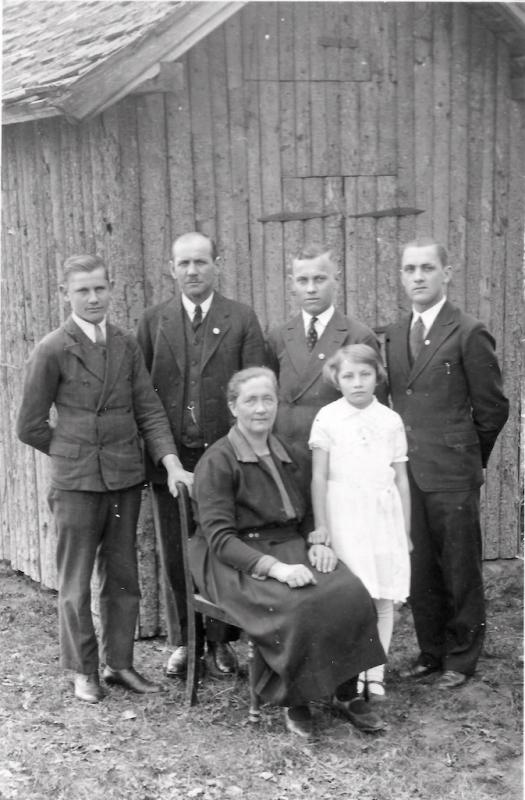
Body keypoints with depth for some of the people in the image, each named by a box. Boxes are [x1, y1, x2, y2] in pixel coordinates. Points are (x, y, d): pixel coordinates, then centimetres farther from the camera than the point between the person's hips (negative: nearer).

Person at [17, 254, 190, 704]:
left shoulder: (127, 346, 5)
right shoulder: (52, 351, -7)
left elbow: (149, 410, 5)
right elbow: (31, 426, -2)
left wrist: (170, 461, -8)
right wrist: (76, 453, 3)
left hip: (126, 479, 4)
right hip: (77, 482, -4)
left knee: (123, 576, 11)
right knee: (76, 582, 6)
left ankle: (119, 663, 25)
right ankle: (84, 671, 20)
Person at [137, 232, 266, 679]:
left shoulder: (242, 320, 2)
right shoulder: (153, 321, 6)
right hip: (170, 458, 2)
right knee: (175, 556, 9)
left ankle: (221, 642, 19)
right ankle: (182, 642, 23)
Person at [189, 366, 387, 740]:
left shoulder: (283, 454, 14)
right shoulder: (217, 461, -7)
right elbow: (219, 537, -15)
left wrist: (318, 543, -2)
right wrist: (275, 567, -27)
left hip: (289, 547, 6)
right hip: (235, 561, -6)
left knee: (351, 593, -22)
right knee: (299, 605, -33)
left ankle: (346, 693, -6)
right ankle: (293, 699, -10)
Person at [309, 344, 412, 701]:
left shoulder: (391, 420, 6)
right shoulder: (328, 418, 0)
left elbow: (401, 479, 10)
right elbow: (319, 476, -1)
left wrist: (406, 530, 10)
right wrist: (320, 524, -6)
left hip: (385, 514, 3)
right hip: (344, 514, -2)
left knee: (384, 598, 3)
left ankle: (375, 672, 13)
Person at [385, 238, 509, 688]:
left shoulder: (469, 334, -8)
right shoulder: (394, 335, 11)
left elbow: (492, 409, -4)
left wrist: (468, 458, 5)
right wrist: (399, 457, 9)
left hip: (452, 476, -5)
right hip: (407, 473, 5)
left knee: (460, 570, 6)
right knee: (419, 571, 12)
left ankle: (461, 658, 20)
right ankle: (430, 652, 26)